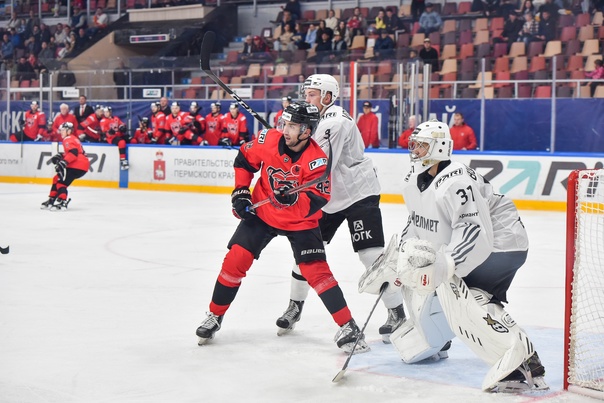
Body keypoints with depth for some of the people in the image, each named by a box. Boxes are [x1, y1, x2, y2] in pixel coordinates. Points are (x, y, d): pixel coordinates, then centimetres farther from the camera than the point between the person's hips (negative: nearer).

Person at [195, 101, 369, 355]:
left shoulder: (316, 160, -23)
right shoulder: (269, 139, -14)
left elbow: (317, 201, -24)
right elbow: (244, 160, 4)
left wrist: (294, 197, -42)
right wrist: (240, 192, -2)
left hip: (299, 221, -3)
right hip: (261, 213, 3)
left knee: (316, 270, -13)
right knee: (235, 260, -5)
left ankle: (348, 327, -6)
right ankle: (214, 316, 14)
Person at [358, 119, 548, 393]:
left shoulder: (456, 183, -28)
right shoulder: (415, 182, 4)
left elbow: (476, 237, -35)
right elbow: (417, 225, 18)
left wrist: (440, 267, -42)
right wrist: (392, 263, 12)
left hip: (500, 244, -10)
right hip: (459, 244, 10)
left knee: (452, 289, -27)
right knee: (415, 271, 12)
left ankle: (521, 363, -33)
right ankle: (432, 341, 33)